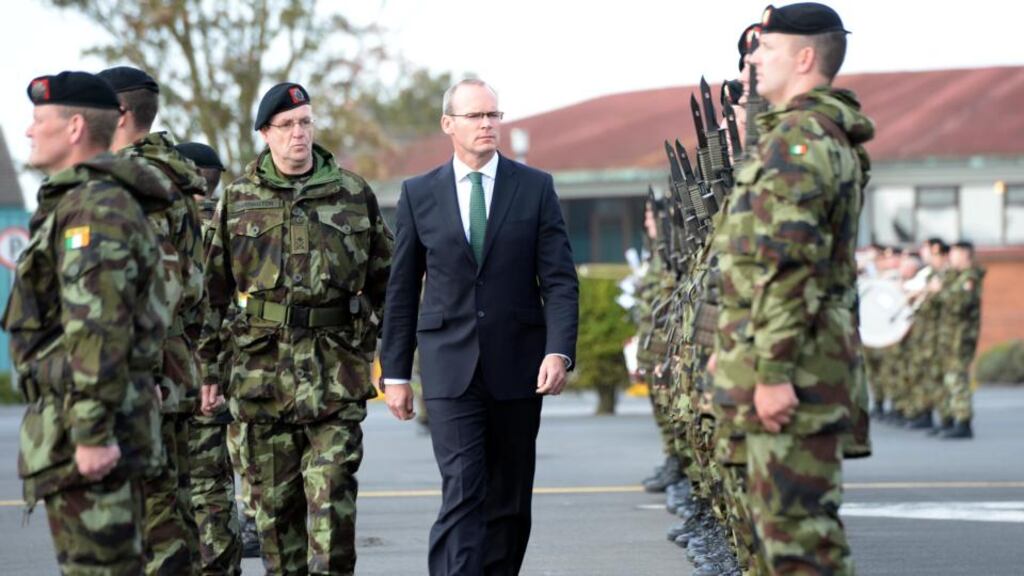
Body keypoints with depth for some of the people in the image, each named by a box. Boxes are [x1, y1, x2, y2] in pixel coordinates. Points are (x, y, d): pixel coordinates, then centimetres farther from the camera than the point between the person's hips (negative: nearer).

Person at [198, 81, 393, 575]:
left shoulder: (353, 193, 6)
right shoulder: (238, 200, 7)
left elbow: (385, 277, 13)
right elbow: (214, 290, 9)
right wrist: (211, 366, 6)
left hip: (336, 371, -1)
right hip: (261, 366, 2)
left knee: (331, 492, -9)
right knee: (274, 499, 6)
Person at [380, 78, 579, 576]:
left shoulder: (535, 188, 4)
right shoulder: (418, 194, 5)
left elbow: (560, 280, 0)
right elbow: (401, 290, 8)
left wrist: (559, 351, -14)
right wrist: (395, 372, 6)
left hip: (517, 366, 2)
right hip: (450, 367, -1)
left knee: (509, 502, 8)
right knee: (463, 496, -13)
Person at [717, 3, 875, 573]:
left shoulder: (797, 140, -15)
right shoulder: (833, 137, 19)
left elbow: (787, 265, -22)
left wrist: (773, 370, -23)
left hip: (796, 362, -11)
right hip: (824, 356, 11)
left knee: (796, 515, -10)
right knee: (784, 509, 15)